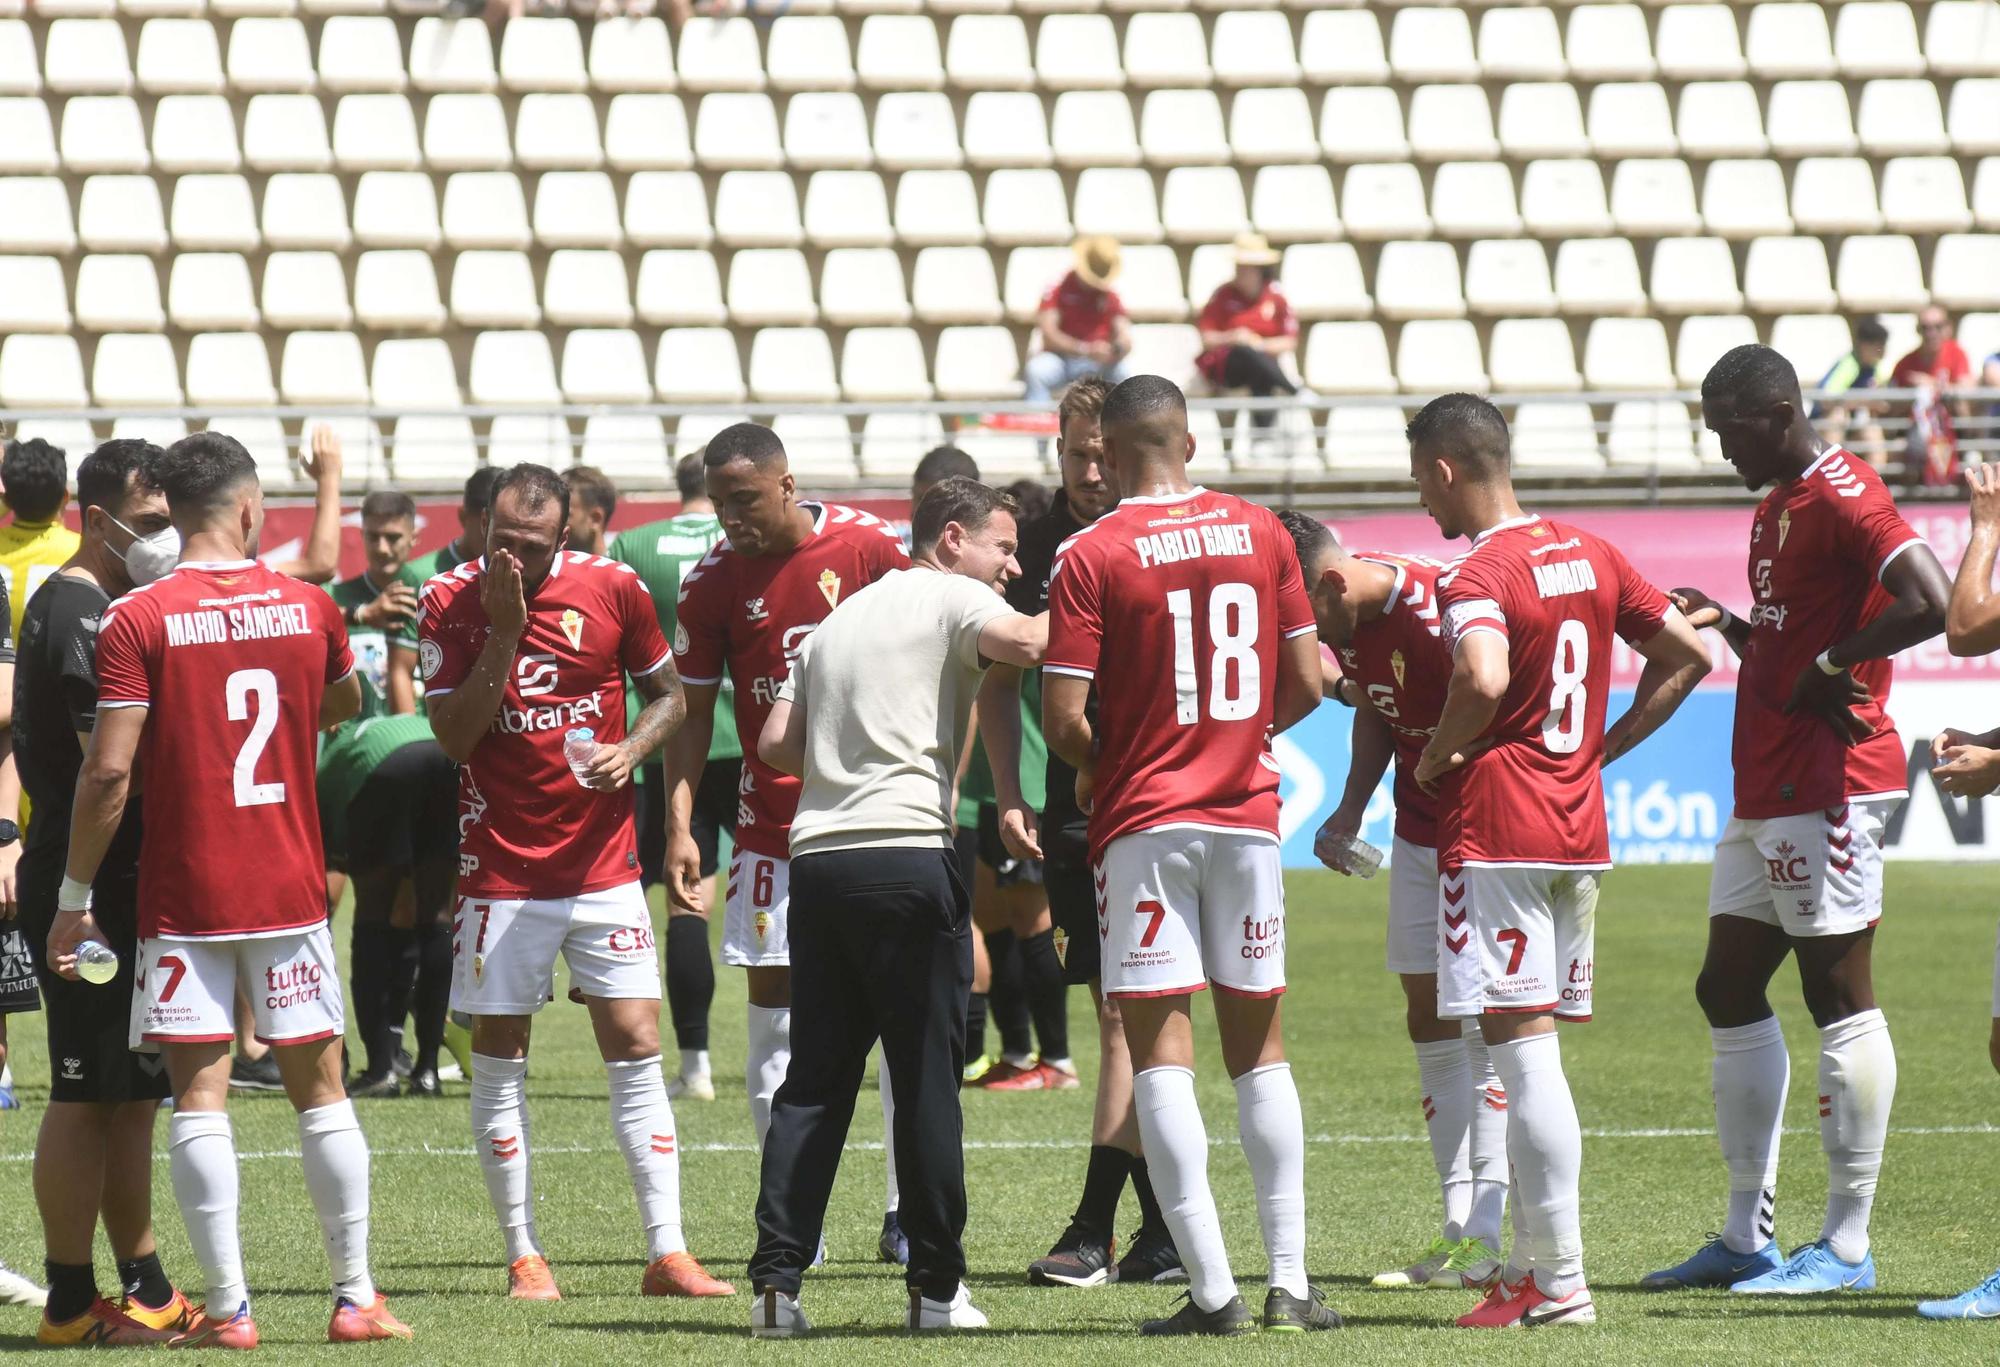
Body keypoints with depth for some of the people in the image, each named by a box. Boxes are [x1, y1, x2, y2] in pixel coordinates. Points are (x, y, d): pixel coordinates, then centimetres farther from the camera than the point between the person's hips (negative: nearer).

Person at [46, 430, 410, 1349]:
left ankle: (229, 1308, -5)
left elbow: (108, 771, -13)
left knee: (199, 1093, -1)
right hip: (291, 892, 3)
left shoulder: (138, 620, -9)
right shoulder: (307, 608, 2)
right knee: (319, 1087, 10)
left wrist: (74, 896, -5)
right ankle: (356, 1297, 12)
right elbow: (345, 707, 22)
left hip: (183, 900, -3)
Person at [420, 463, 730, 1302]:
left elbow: (667, 693, 11)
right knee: (499, 1061, 2)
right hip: (500, 872, -1)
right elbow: (452, 736, -11)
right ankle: (524, 1257, 9)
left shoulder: (613, 590, -2)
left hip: (603, 863, 1)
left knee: (636, 1049, -2)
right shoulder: (451, 603, -5)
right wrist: (503, 633, -18)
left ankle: (666, 1253, -2)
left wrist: (631, 749, -9)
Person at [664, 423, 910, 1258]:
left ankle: (908, 1209, 9)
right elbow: (693, 708, 4)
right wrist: (679, 826, -4)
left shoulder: (868, 546, -4)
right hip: (773, 827, 1)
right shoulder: (712, 580, -1)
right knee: (774, 1018, -1)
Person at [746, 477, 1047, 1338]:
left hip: (818, 859, 7)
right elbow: (1024, 643, -20)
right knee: (926, 1078, 0)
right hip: (907, 852, -7)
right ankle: (936, 1287, 2)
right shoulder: (950, 599, 1)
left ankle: (776, 1281, -1)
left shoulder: (837, 620, 23)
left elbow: (776, 742, 18)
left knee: (814, 1079, 7)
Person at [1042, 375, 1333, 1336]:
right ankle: (1289, 1281, 9)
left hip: (1144, 822, -4)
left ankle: (1212, 1288, -7)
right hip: (1246, 814, 4)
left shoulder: (1089, 556, -8)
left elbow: (1064, 721, -12)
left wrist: (1097, 769, 9)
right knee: (1258, 1048, 12)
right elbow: (1304, 685, 7)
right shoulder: (1259, 533, 4)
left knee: (1161, 1054, -1)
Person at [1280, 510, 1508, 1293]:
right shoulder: (1348, 617, -2)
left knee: (1486, 1025, -10)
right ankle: (1458, 1229, 10)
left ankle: (1487, 1237, -10)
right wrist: (1351, 809, 7)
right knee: (1429, 1017, 6)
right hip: (1420, 833, 8)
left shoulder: (1436, 612, -28)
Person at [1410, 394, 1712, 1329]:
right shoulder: (1590, 556, 12)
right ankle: (1533, 1264, 17)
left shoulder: (1477, 575, -13)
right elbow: (1686, 655, 18)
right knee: (1533, 1055, 14)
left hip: (1496, 831, -8)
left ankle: (1559, 1282, -9)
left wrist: (1437, 756, -14)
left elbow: (1483, 678, -33)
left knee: (1522, 1050, -7)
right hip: (1581, 831, 8)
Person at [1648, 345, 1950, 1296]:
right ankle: (1748, 1239, 17)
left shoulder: (1840, 496, -13)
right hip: (1767, 790, 11)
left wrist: (1829, 664, -19)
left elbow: (1931, 604, -27)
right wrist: (1724, 623, 10)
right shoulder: (1777, 507, 19)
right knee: (1728, 992, 12)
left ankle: (1847, 1246, -3)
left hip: (1828, 786, -11)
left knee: (1840, 997, -6)